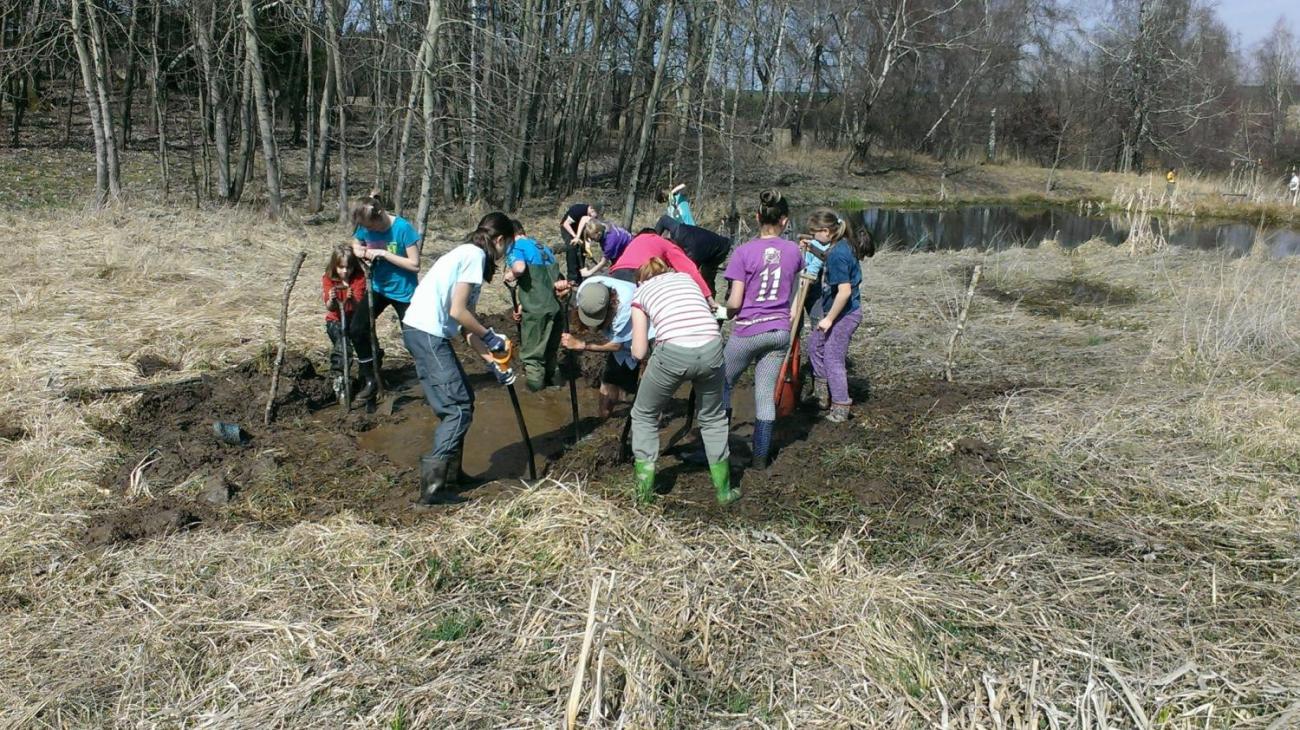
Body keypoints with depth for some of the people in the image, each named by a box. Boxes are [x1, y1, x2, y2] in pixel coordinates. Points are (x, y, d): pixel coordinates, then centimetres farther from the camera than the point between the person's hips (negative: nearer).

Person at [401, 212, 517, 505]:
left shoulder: (467, 255, 21)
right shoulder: (475, 255, -8)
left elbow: (468, 327, 19)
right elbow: (458, 312, -15)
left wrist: (493, 363, 17)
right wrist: (490, 336, -1)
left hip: (423, 331, 10)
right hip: (427, 334, -10)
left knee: (461, 399, 17)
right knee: (459, 408, -8)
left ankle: (450, 472, 24)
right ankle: (431, 484, -12)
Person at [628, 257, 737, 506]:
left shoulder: (641, 292, 20)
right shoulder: (686, 277, 28)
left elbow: (639, 352, 16)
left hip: (673, 354, -2)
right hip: (711, 349, 3)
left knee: (644, 416, 24)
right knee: (713, 418, 27)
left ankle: (645, 490, 23)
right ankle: (723, 490, 32)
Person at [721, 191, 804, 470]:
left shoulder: (744, 252, -12)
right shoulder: (794, 251, 1)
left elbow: (734, 302, -12)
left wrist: (725, 313, 7)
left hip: (748, 331, -4)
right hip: (780, 331, 4)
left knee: (722, 385, 14)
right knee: (766, 395, 9)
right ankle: (760, 457, 13)